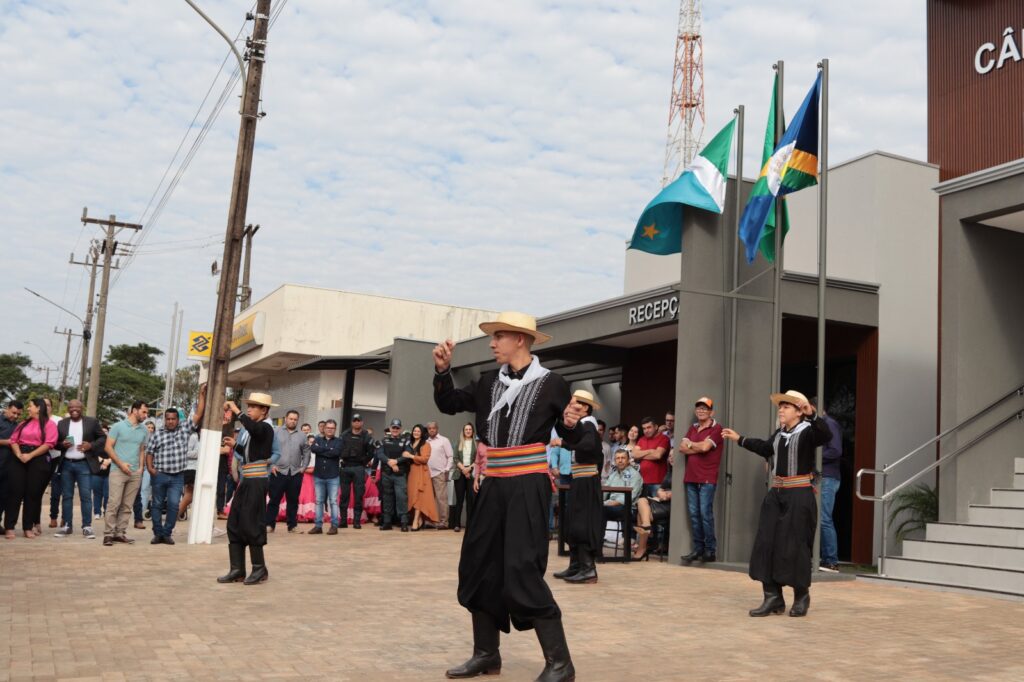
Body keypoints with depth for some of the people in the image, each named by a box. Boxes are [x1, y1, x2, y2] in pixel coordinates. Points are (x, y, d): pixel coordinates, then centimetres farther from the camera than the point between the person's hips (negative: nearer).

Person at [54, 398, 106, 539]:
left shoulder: (92, 422, 2)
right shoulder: (61, 423, 9)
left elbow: (103, 438, 4)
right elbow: (55, 442, 11)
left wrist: (91, 445, -13)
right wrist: (62, 444, -11)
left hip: (84, 464, -3)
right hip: (66, 464, 3)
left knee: (86, 496, -5)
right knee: (66, 496, 7)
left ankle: (87, 527, -2)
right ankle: (66, 526, 13)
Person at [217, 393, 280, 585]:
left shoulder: (265, 428, -10)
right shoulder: (252, 429, 16)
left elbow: (252, 427, -34)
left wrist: (236, 411, -28)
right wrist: (235, 445, 8)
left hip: (256, 481, -9)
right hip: (246, 481, 9)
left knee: (250, 524, -6)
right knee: (234, 523, 6)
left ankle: (260, 569, 5)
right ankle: (237, 570, 10)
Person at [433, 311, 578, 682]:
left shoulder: (550, 383, -7)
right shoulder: (489, 382, 8)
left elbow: (575, 438, 1)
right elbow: (449, 403, 14)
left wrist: (573, 425, -21)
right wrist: (442, 370, -1)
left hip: (528, 485, -7)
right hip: (493, 485, 7)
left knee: (522, 570, -12)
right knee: (480, 565, 11)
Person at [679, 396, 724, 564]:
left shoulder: (716, 428, -3)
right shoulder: (692, 428, 18)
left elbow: (705, 446, -16)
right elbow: (682, 447, 6)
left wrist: (690, 444, 2)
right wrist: (699, 448, -7)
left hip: (707, 479, -6)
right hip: (690, 478, 6)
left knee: (705, 513, -8)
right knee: (694, 514, 5)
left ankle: (710, 550, -3)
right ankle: (697, 549, 9)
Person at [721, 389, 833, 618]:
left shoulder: (808, 431, -11)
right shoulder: (779, 433, 11)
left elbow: (826, 435, -32)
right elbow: (766, 448, 30)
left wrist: (812, 415, -47)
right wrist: (740, 439, 36)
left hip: (799, 496, -7)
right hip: (776, 494, 7)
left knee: (795, 546, -1)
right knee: (767, 544, 3)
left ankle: (801, 597, 18)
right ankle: (773, 598, 10)